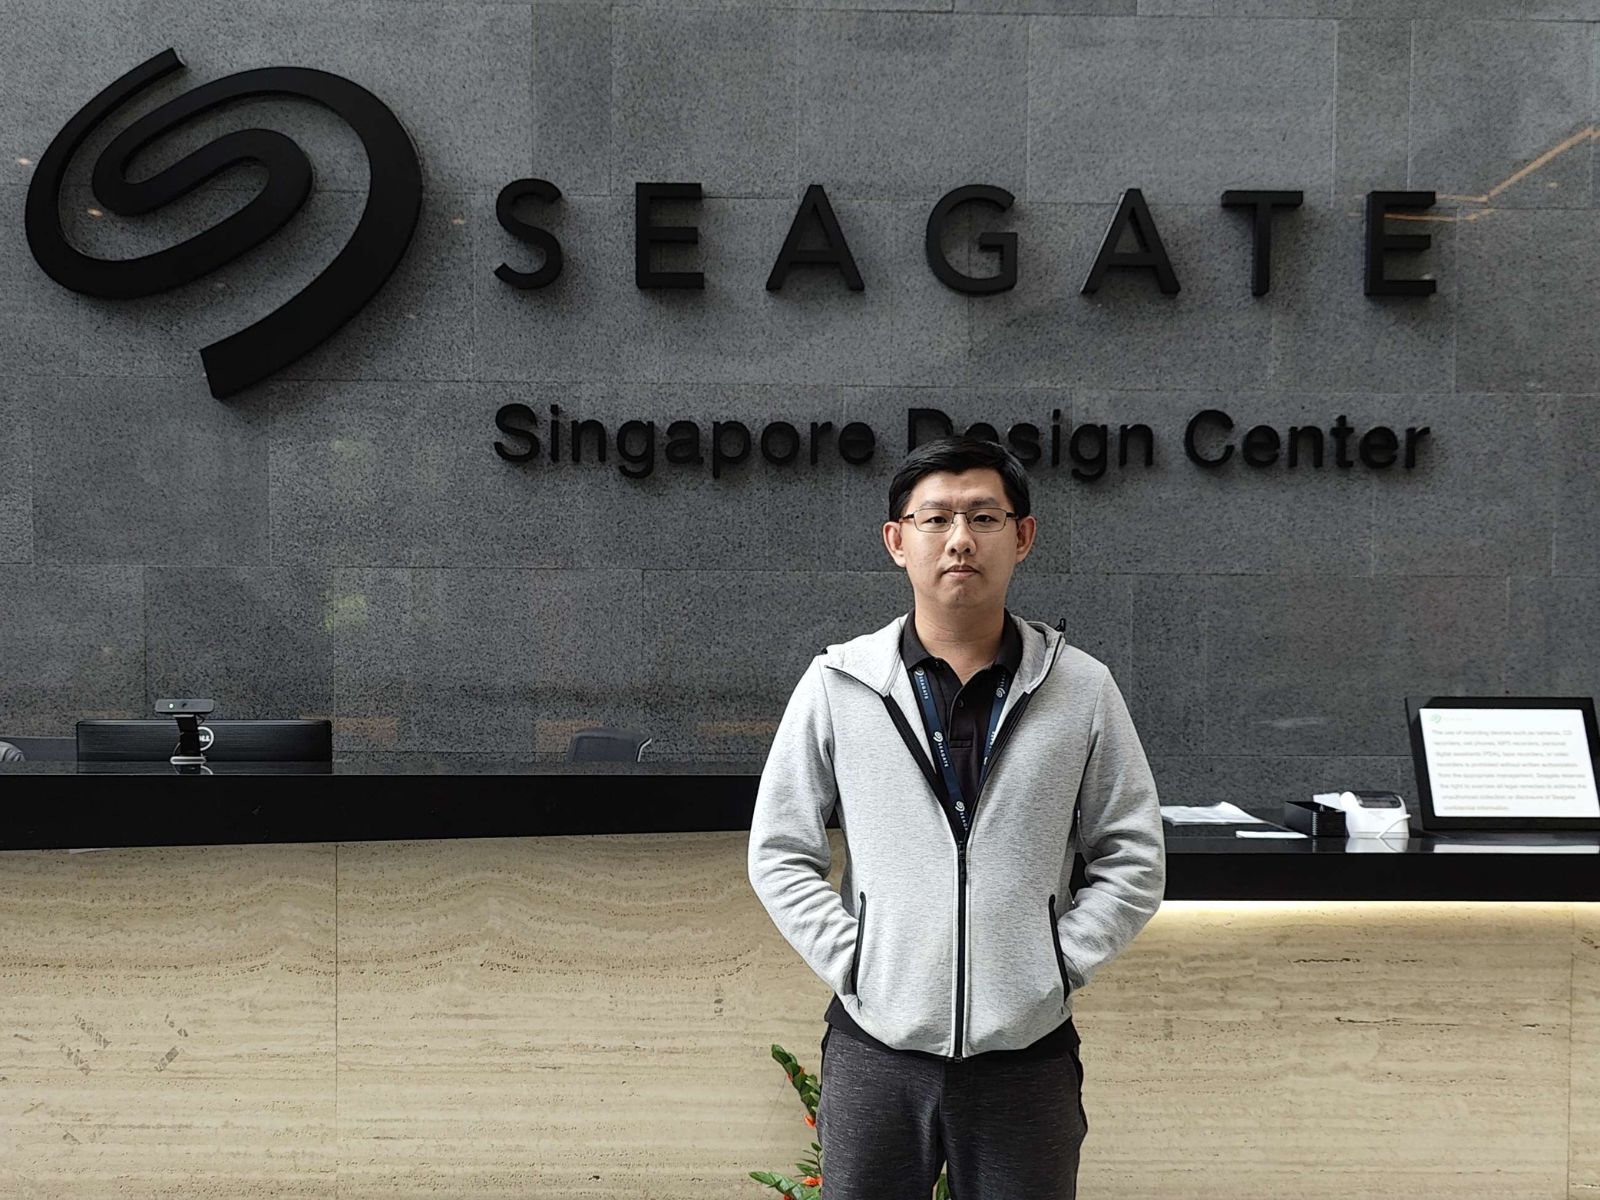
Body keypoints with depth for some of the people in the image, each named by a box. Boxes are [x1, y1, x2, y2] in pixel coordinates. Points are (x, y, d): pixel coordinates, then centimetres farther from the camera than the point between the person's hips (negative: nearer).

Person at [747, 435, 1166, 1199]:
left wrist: (1056, 969, -5)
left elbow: (1133, 863, 5)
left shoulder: (1082, 689, 0)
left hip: (1028, 1055, 0)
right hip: (875, 1050, 0)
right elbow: (779, 855, 4)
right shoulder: (837, 685, 0)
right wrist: (853, 965, -5)